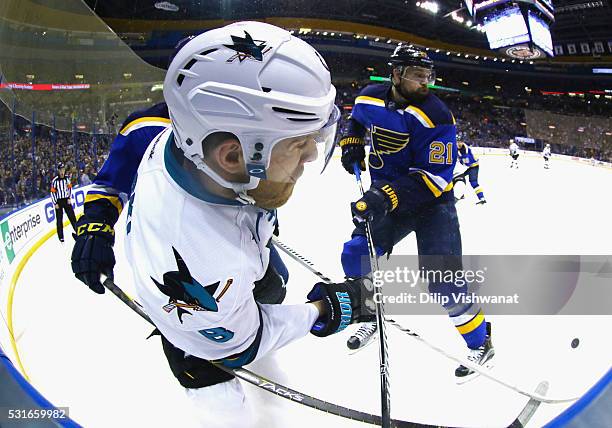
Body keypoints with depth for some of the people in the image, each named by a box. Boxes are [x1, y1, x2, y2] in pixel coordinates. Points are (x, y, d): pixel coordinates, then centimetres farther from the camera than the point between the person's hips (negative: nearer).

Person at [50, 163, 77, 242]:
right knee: (59, 219, 2)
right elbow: (52, 192, -9)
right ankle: (60, 236, 8)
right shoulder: (55, 180, -13)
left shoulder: (67, 178, -1)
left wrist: (69, 198, 2)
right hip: (58, 201, -3)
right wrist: (55, 203, -10)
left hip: (67, 200, 3)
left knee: (72, 216, 7)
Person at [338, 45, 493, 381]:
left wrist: (390, 195, -37)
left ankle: (479, 342, 11)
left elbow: (436, 174, -26)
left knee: (442, 278, -13)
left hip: (431, 202, -5)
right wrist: (352, 143, 4)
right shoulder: (369, 99, -4)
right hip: (387, 198, 5)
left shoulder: (435, 115, -21)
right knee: (355, 256, -3)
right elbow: (357, 119, 23)